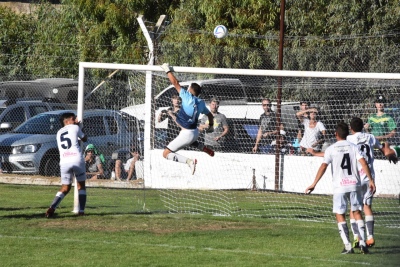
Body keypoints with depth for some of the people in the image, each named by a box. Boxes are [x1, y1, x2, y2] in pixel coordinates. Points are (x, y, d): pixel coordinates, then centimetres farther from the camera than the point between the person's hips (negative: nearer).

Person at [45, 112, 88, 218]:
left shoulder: (59, 133, 21)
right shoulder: (75, 127, 10)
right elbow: (84, 139, 24)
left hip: (64, 162, 3)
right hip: (77, 160, -3)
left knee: (65, 188, 12)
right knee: (81, 186, 15)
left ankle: (52, 207, -9)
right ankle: (81, 210, 6)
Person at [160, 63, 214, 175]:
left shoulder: (188, 97, -16)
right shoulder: (201, 103, 3)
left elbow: (175, 83, -16)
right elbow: (210, 115, 20)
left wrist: (167, 70, -5)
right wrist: (211, 126, 39)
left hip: (186, 134, -8)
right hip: (195, 133, 8)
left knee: (166, 154, -6)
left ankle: (189, 161, -23)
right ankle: (203, 148, 20)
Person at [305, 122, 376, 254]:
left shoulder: (331, 149, -1)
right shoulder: (353, 147, 6)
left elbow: (323, 167, -9)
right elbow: (364, 164, -4)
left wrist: (314, 184, -7)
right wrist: (371, 181, 0)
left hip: (340, 187, -2)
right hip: (354, 184, 2)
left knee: (340, 215, 4)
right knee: (357, 212, 11)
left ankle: (347, 246, -6)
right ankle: (362, 243, 2)